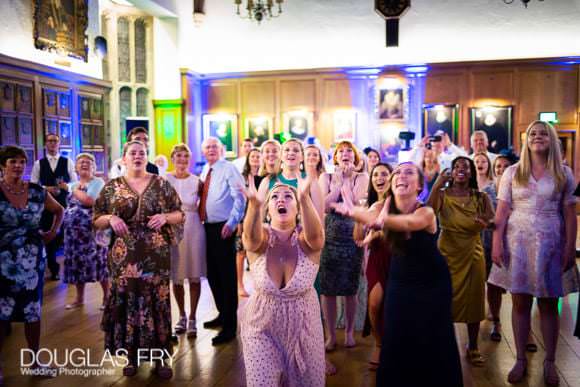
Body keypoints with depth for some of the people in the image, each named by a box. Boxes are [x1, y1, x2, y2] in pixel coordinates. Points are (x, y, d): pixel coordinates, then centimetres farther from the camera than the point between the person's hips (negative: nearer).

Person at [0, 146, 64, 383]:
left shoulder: (37, 192, 2)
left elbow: (59, 210, 18)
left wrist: (53, 232, 7)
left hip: (33, 264, 3)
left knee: (33, 313, 12)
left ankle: (35, 360, 27)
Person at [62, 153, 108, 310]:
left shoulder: (98, 182, -7)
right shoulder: (73, 185, 16)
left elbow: (90, 200, -22)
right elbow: (69, 206, 26)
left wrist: (76, 190, -8)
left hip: (92, 230, -7)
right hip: (74, 230, 7)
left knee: (99, 262, -3)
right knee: (77, 263, 10)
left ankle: (106, 297, 10)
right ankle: (79, 298, 23)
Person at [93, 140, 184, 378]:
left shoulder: (161, 184, 3)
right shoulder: (112, 187, 5)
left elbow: (180, 214, 6)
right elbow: (96, 219, 7)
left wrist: (165, 217, -14)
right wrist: (111, 218, -13)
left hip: (156, 254, 0)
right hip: (124, 255, 1)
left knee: (157, 300, 4)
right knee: (127, 300, 6)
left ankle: (160, 357, 16)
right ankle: (131, 355, 23)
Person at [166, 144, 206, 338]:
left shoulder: (196, 181, 2)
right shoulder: (165, 180, 1)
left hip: (193, 230, 0)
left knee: (194, 276, 3)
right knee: (176, 276, 7)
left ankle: (192, 319, 14)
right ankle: (181, 315, 26)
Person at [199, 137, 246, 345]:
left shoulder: (228, 169, -8)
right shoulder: (205, 171, 15)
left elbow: (240, 197, -16)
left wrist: (232, 222, -21)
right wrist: (200, 217, 10)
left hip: (224, 228, -8)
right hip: (208, 227, 8)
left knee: (227, 276, -4)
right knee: (212, 274, 16)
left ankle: (230, 325, 3)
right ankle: (222, 314, 33)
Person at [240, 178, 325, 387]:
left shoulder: (307, 240, -16)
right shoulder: (259, 239, -15)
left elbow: (315, 233, -40)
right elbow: (252, 235, -39)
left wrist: (305, 197, -58)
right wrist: (254, 204, -59)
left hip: (303, 325, 1)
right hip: (262, 327, 0)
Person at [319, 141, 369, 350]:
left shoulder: (361, 178, 2)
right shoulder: (326, 177, 6)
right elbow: (325, 206, -8)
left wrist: (345, 180, -7)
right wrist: (339, 180, -5)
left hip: (353, 237, -1)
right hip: (330, 237, 1)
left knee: (350, 288, 7)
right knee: (327, 288, 2)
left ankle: (349, 331, 24)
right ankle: (331, 334, 16)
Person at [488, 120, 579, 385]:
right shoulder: (512, 172, 3)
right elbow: (502, 211, 0)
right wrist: (497, 243, -8)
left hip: (550, 244, 0)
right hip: (518, 243, 0)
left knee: (548, 305, 7)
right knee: (520, 304, 6)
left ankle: (550, 362, 20)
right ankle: (520, 359, 18)